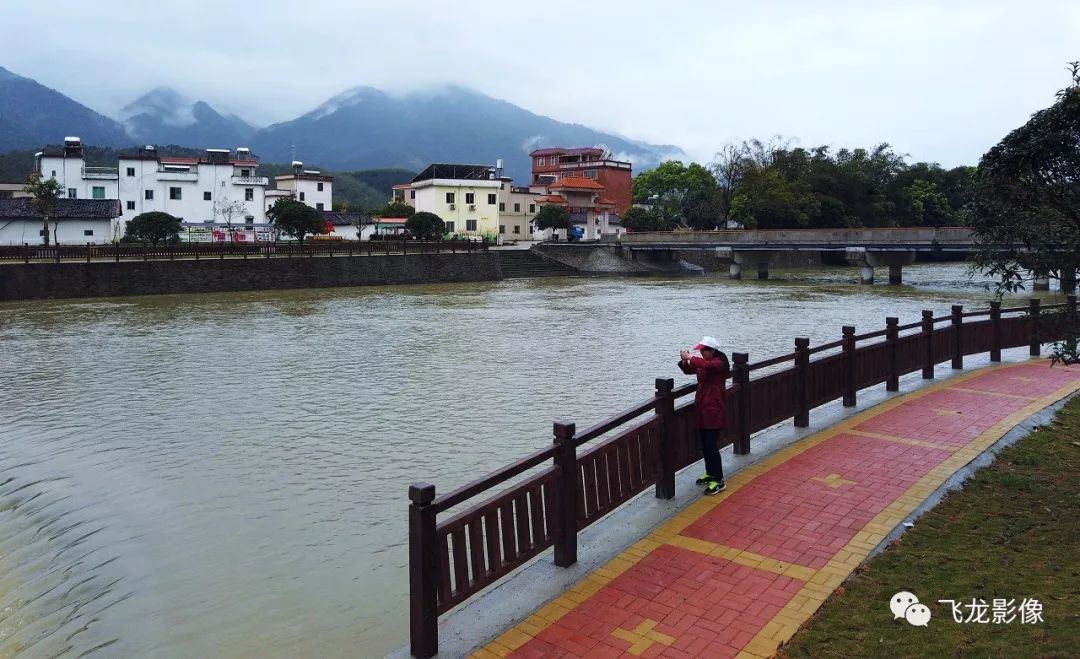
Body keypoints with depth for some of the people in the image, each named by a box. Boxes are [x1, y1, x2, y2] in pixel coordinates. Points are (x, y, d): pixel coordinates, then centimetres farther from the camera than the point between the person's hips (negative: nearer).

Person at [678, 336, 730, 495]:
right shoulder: (703, 363, 11)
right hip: (702, 407, 9)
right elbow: (689, 370, 15)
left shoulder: (720, 363, -15)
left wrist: (690, 358, -27)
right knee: (705, 443, 15)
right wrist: (684, 362, -6)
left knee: (711, 445, -10)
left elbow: (707, 365, -35)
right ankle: (710, 473, 29)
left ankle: (719, 481, -4)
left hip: (714, 409, -8)